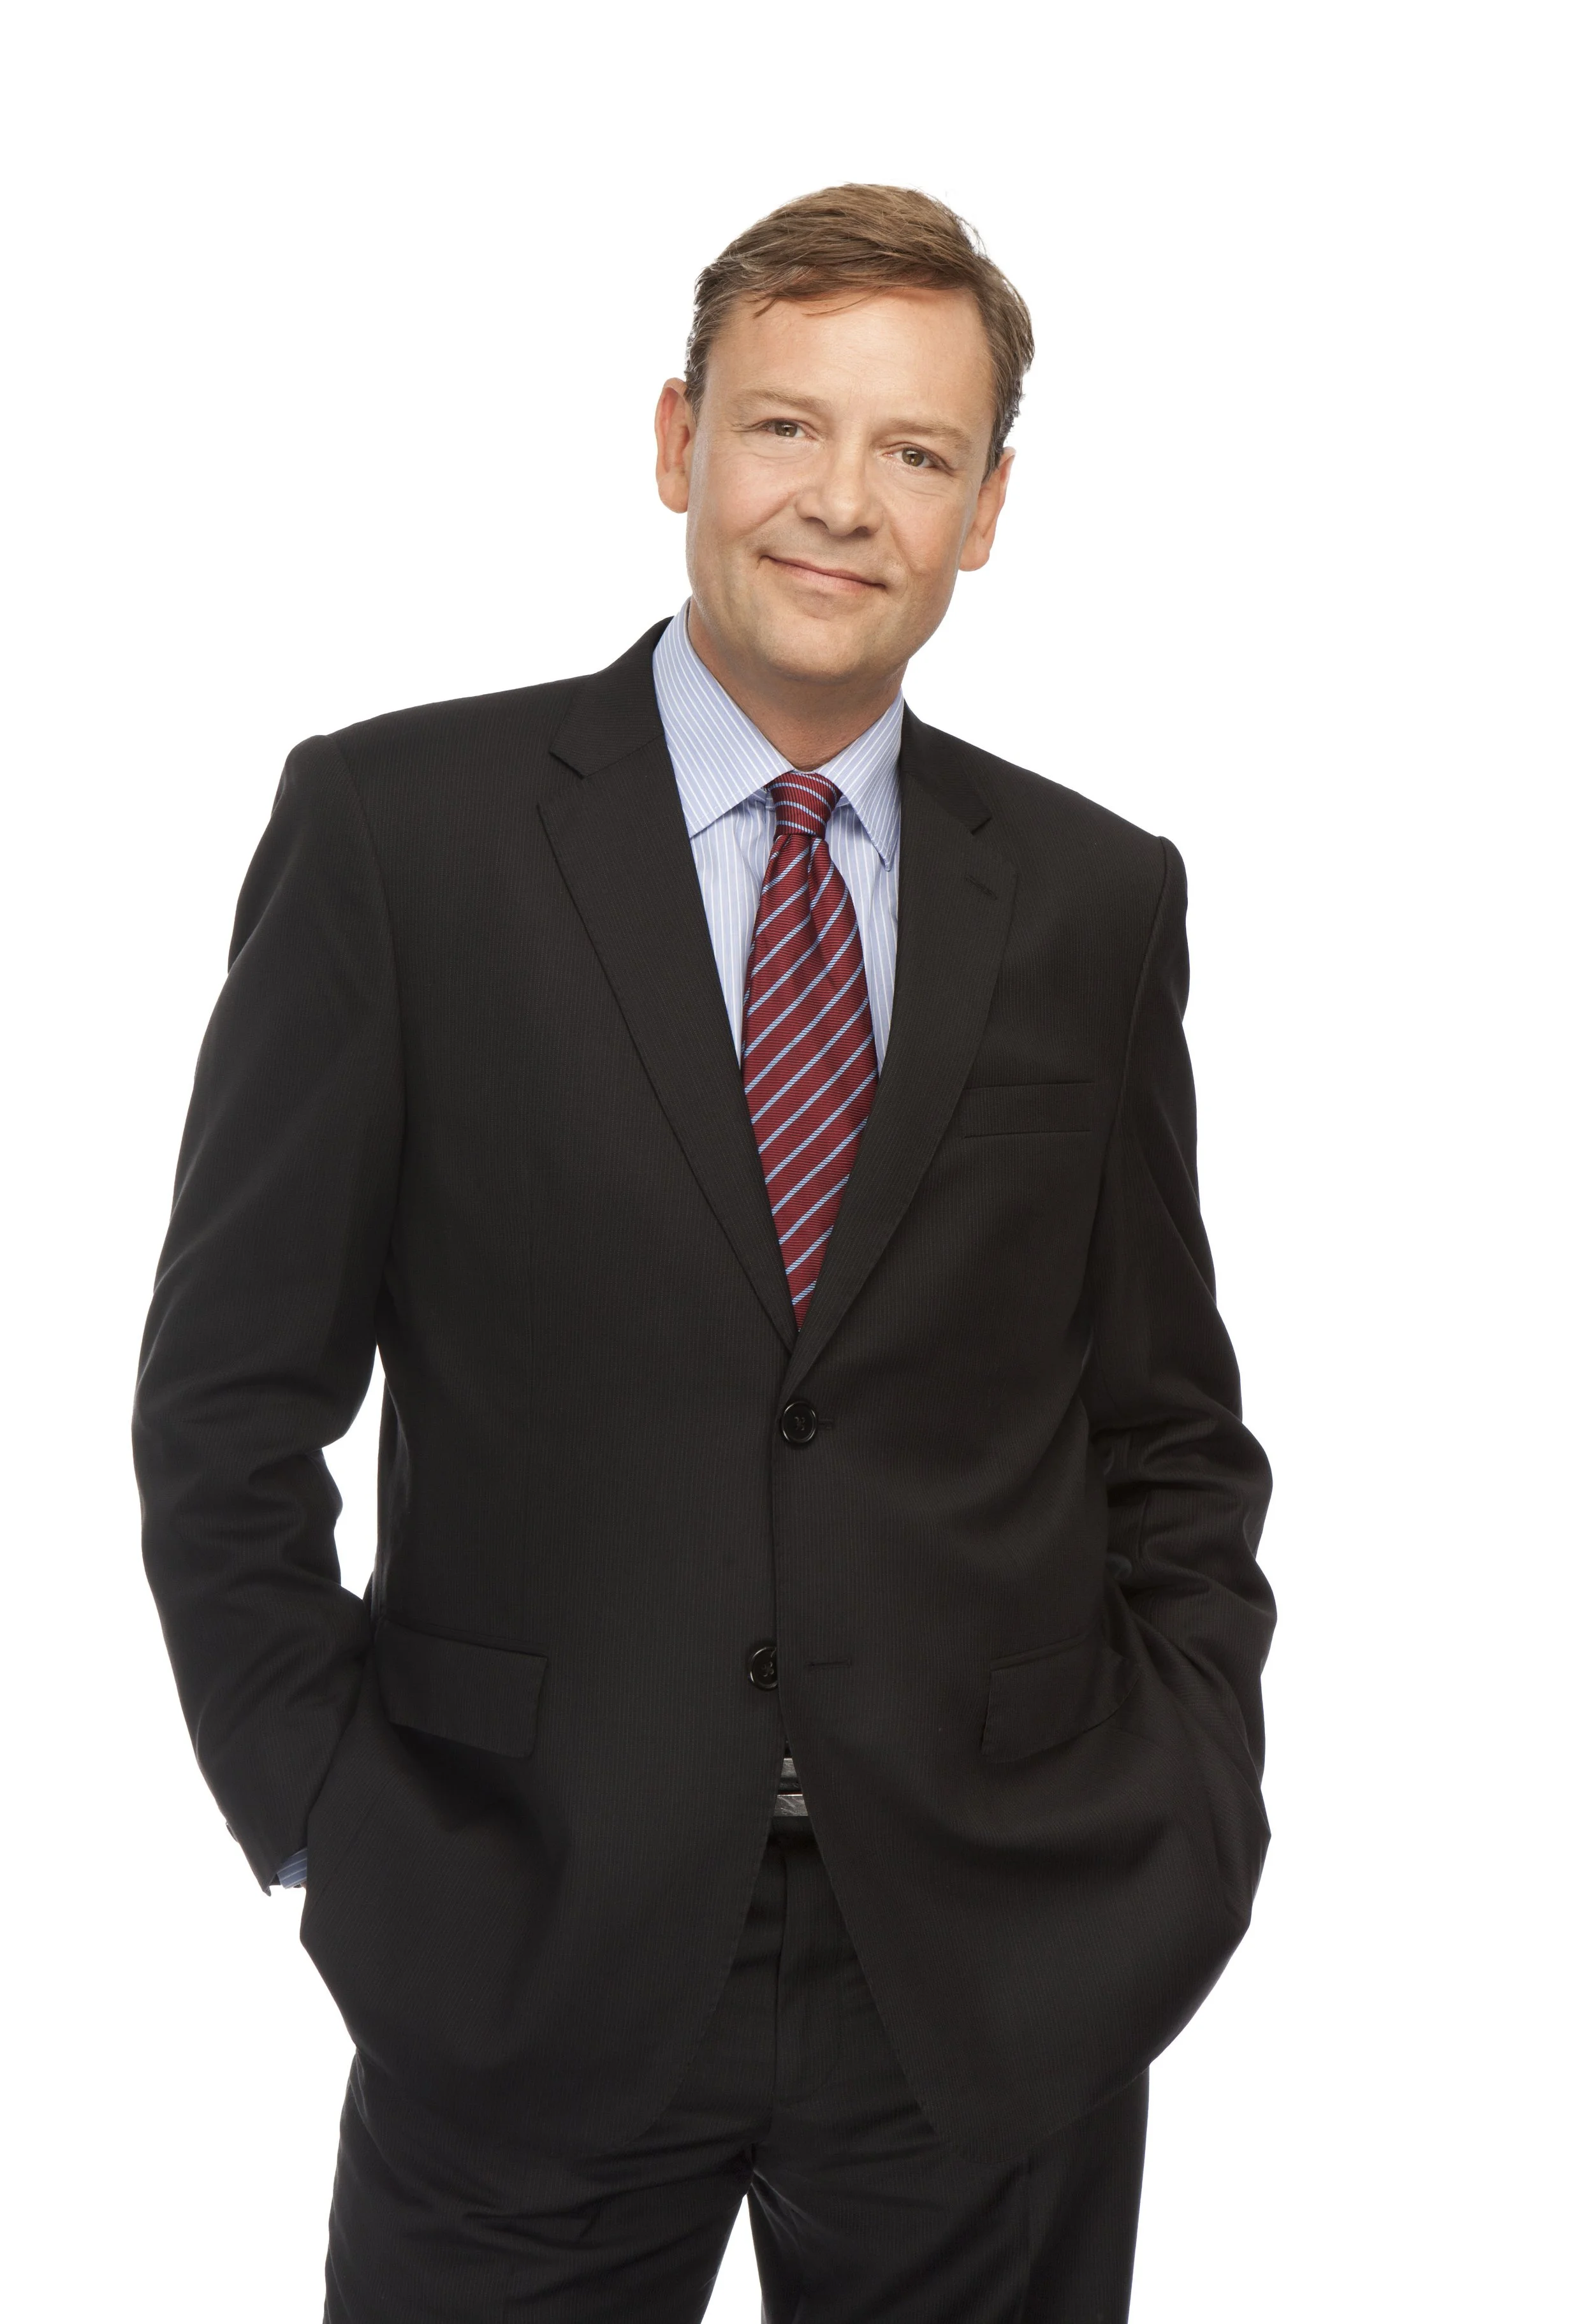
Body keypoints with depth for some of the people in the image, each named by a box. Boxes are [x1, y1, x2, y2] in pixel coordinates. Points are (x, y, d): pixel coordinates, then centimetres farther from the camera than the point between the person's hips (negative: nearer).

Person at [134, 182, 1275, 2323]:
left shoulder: (1094, 899, 4)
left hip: (998, 1971, 2)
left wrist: (1187, 1828, 0)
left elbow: (1169, 1427, 9)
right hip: (529, 1964, -2)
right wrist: (335, 1838, -8)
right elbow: (230, 1401, -3)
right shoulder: (396, 827, -4)